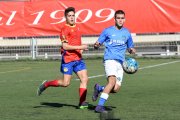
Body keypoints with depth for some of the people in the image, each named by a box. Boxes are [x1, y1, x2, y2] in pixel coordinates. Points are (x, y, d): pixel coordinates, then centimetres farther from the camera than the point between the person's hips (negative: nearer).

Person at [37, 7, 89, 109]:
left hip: (78, 58, 7)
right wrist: (80, 47, -20)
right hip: (68, 59, -7)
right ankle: (46, 84, 17)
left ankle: (82, 102, -4)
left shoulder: (77, 27, 13)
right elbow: (65, 46, -19)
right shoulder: (65, 29, -11)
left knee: (85, 79, -5)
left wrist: (81, 50, 9)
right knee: (66, 83, -4)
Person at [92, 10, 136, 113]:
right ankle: (100, 106, -28)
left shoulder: (127, 33, 15)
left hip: (120, 62, 4)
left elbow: (130, 48, 25)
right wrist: (96, 45, -16)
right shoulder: (108, 31, 5)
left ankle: (99, 88, 23)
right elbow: (97, 44, 8)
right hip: (110, 59, -4)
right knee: (112, 81, -28)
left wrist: (132, 50, 1)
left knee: (116, 89, -6)